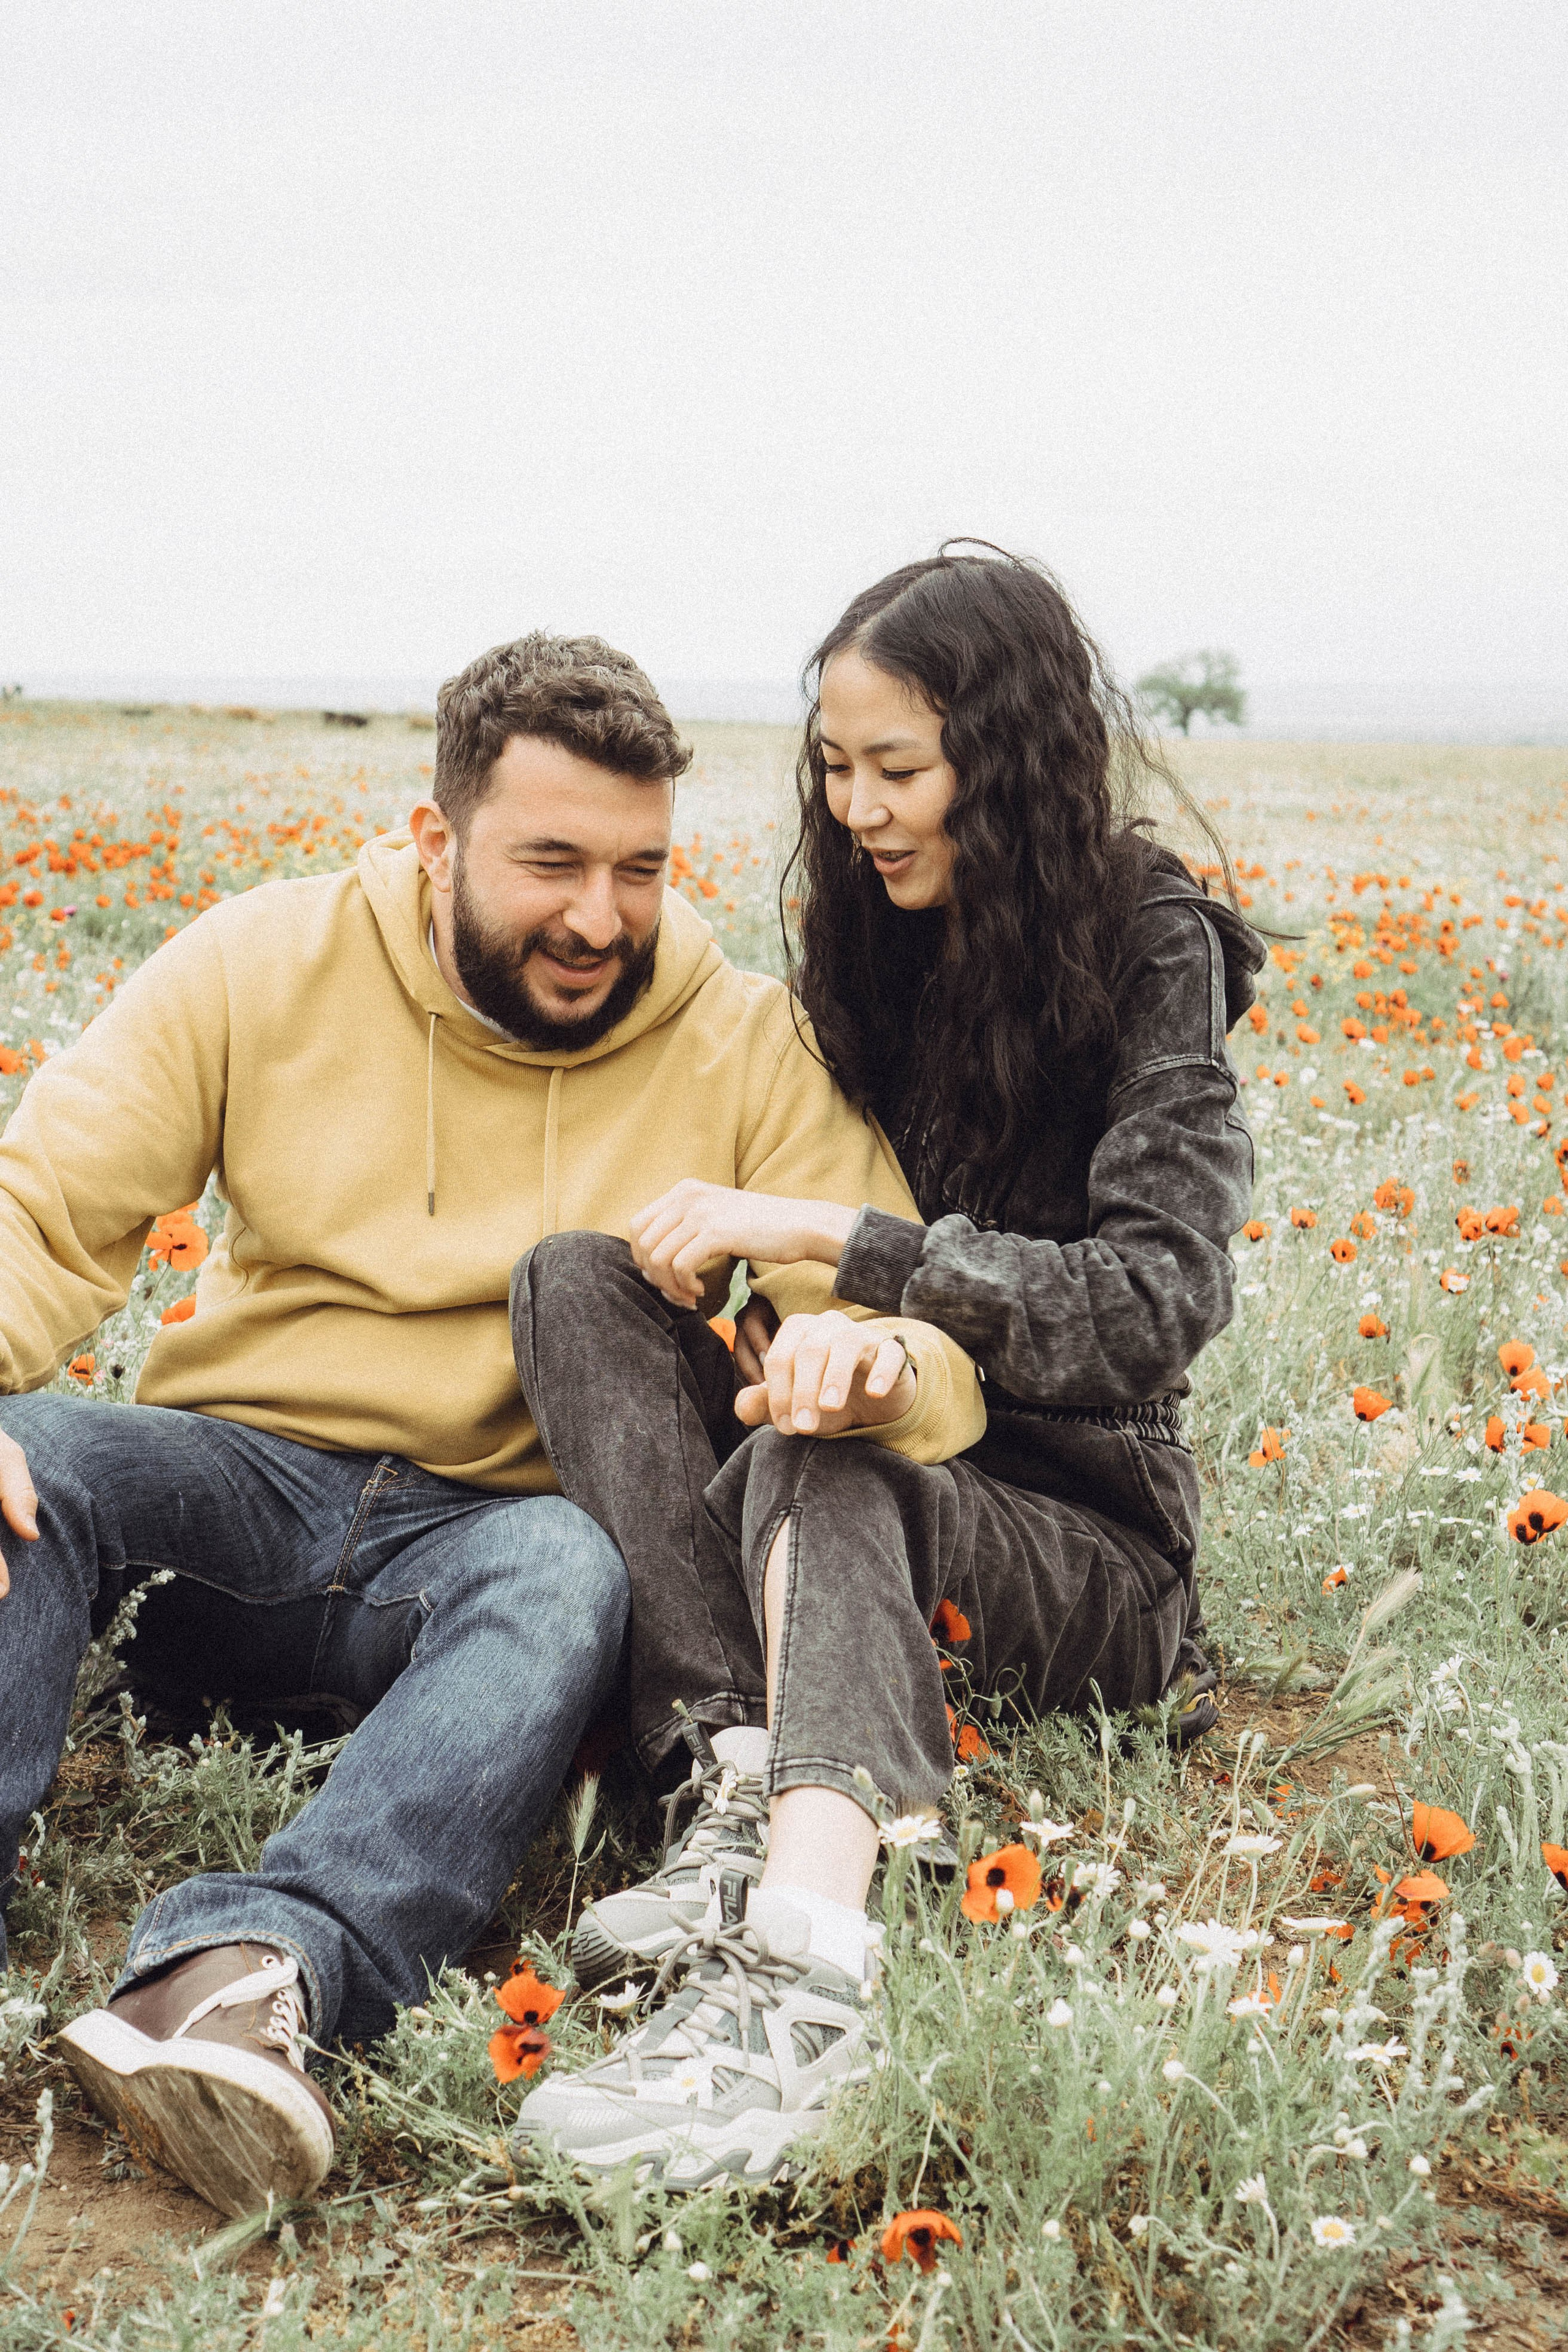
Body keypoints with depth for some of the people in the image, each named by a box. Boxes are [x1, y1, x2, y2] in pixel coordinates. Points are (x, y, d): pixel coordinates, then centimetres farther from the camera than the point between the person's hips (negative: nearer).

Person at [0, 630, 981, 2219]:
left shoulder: (749, 1051, -1)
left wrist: (874, 1364, -33)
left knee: (573, 1566, -36)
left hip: (486, 1537, -1)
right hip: (243, 1488, 1)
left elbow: (938, 1350, -6)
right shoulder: (264, 966, 0)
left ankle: (255, 1962, -56)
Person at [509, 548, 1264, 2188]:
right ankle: (746, 1769, -36)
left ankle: (800, 1965, -62)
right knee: (575, 1278, -17)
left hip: (1087, 1531, -5)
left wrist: (823, 1238, -23)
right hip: (873, 1441, 6)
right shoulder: (868, 945, 10)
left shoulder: (1153, 950, -7)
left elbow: (1157, 1301, -18)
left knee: (818, 1471, -37)